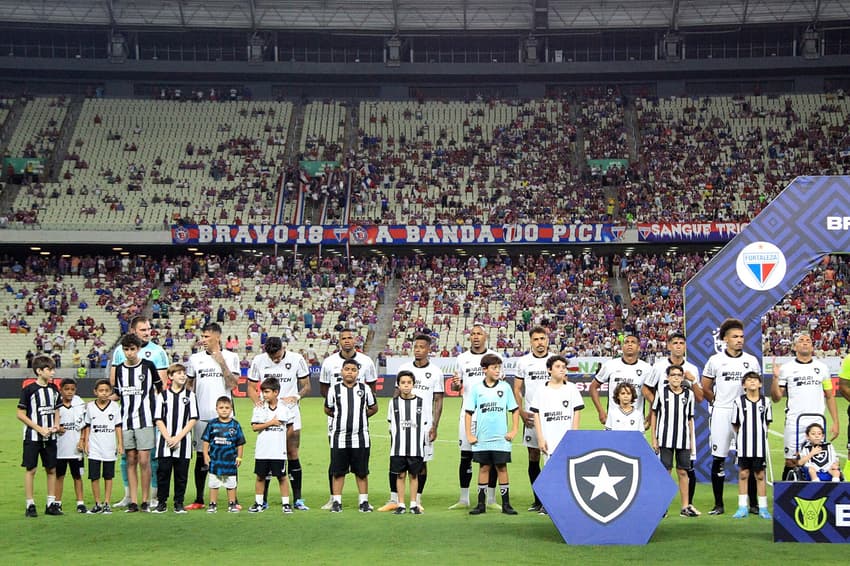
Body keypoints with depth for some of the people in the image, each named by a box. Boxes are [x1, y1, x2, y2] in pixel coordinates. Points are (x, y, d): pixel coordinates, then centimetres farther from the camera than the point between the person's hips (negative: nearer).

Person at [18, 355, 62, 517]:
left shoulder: (54, 389, 6)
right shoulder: (29, 390, -11)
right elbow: (20, 414, -10)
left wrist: (56, 425, -1)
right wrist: (40, 429, -14)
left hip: (50, 437, 5)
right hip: (32, 436, -5)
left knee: (52, 469, 7)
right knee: (31, 469, -1)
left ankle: (51, 504, 14)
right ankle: (30, 505, 5)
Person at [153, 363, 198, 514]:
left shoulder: (190, 395, 4)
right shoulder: (163, 396, 5)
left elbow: (193, 419, -1)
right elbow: (158, 420, 2)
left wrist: (178, 437, -9)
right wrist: (168, 438, -9)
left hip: (183, 443, 0)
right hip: (165, 443, 0)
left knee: (181, 474, 3)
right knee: (163, 472, 1)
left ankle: (179, 503, 12)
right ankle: (162, 502, 11)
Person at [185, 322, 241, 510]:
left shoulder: (230, 357, 2)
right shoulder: (195, 358, 9)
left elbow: (232, 385, -7)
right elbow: (189, 385, 16)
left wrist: (222, 363, -13)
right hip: (201, 415, 2)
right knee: (201, 456, 5)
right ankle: (199, 500, 13)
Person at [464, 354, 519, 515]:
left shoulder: (505, 387, 2)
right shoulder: (476, 388, 2)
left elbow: (514, 410, 6)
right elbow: (468, 412, 4)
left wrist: (514, 431, -1)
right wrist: (469, 435, -1)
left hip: (501, 438, 0)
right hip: (481, 439, 0)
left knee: (502, 467, 2)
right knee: (484, 468, 7)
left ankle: (506, 504, 8)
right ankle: (481, 504, 13)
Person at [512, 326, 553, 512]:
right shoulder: (523, 362, 7)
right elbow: (516, 389, 9)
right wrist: (521, 412, -3)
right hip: (531, 417, 1)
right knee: (533, 458, 4)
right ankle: (538, 499, 13)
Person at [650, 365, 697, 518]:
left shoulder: (689, 394, 6)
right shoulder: (661, 393, 0)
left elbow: (690, 419, 12)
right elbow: (653, 413, 6)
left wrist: (691, 440, 9)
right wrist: (654, 438, 2)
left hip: (683, 440, 2)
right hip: (665, 439, -2)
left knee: (683, 472, 5)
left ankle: (685, 507, 11)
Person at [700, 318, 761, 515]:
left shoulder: (752, 361, 7)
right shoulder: (715, 360, 4)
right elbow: (705, 389, 11)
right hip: (721, 414, -1)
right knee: (718, 459, 1)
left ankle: (753, 503, 8)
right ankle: (718, 504, 9)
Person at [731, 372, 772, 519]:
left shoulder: (765, 402, 2)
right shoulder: (739, 402, -2)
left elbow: (767, 423, 11)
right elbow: (735, 424, 6)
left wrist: (759, 434, 6)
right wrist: (743, 435, 6)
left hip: (760, 446, 0)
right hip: (743, 446, 0)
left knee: (760, 475, 6)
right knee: (743, 474, 5)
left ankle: (763, 508, 12)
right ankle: (742, 507, 11)